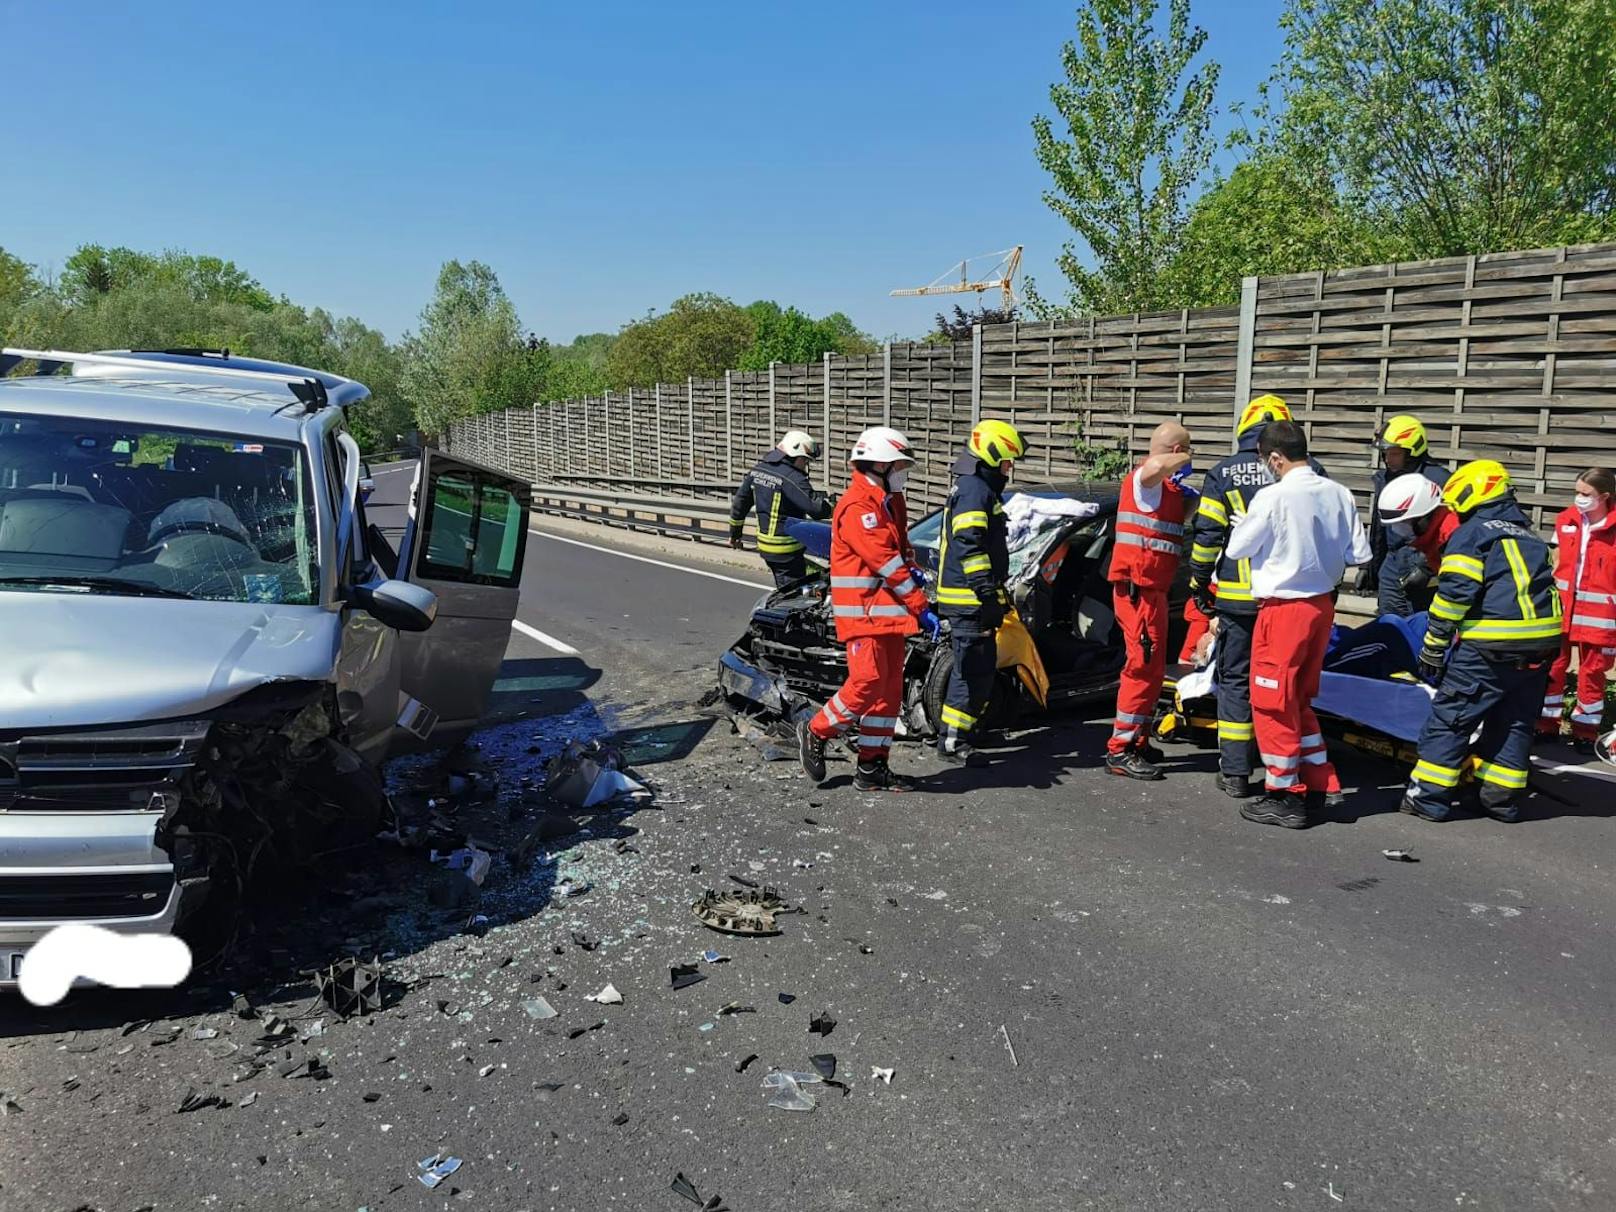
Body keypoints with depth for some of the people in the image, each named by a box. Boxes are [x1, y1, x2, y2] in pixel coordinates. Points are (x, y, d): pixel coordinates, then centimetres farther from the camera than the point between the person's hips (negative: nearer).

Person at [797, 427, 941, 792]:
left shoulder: (891, 502, 17)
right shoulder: (858, 507, -15)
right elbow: (886, 563, -20)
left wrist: (912, 570, 2)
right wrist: (922, 608, -19)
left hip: (888, 612, 10)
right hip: (862, 611, -10)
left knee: (890, 689, 9)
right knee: (868, 682, -13)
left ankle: (872, 769, 15)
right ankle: (815, 732, 10)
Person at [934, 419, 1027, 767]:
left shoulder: (979, 487, 21)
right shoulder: (975, 489, -14)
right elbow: (968, 545, -24)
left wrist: (997, 593, 33)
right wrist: (987, 591, -27)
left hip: (969, 596, 11)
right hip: (968, 597, -11)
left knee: (981, 667, 17)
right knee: (974, 670, -9)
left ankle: (966, 725, 27)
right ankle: (952, 742, -6)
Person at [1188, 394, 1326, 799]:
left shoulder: (1223, 472, -1)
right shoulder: (1309, 472, 1)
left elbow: (1206, 535, -3)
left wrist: (1199, 584, 8)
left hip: (1237, 596, -1)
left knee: (1235, 681, 8)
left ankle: (1235, 773, 9)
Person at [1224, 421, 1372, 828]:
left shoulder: (1273, 497, -18)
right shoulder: (1338, 494, 0)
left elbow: (1236, 549, -8)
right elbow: (1361, 554, 5)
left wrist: (1244, 525, 11)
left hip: (1283, 608, -7)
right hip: (1322, 605, 7)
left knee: (1272, 703, 4)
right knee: (1299, 699, 20)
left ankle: (1285, 797, 10)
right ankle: (1318, 784, 26)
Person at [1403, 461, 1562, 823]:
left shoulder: (1471, 533, -2)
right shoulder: (1530, 537, 21)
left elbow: (1454, 592, -12)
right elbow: (1538, 589, 22)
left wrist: (1433, 646, -8)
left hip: (1490, 646, -7)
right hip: (1541, 644, 7)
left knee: (1450, 716, -1)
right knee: (1516, 721, 15)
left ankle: (1429, 796, -1)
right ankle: (1502, 799, 20)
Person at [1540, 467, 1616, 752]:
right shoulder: (1566, 521, 4)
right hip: (1562, 606, 4)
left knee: (1592, 670, 7)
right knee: (1551, 664, 8)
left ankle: (1585, 731, 20)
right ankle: (1546, 723, 21)